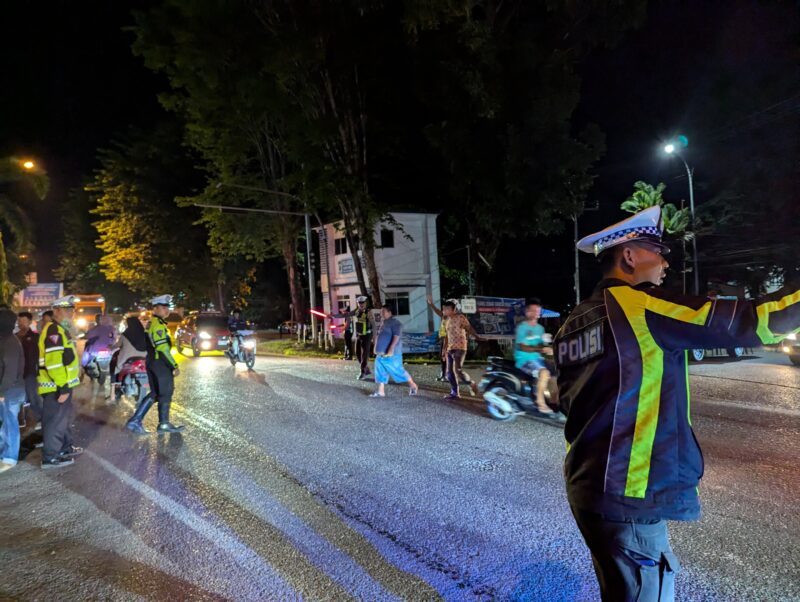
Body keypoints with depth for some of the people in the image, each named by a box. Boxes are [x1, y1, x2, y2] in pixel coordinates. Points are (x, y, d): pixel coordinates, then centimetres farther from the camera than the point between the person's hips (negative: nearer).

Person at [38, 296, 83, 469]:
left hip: (63, 384, 11)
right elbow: (54, 362, -25)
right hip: (56, 386, -11)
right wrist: (62, 387, -26)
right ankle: (50, 457, 4)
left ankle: (65, 447, 34)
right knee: (56, 421, -4)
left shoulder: (62, 330, 16)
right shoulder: (53, 331, -17)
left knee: (64, 418, 21)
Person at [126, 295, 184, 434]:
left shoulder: (151, 323, 16)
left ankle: (135, 420, 11)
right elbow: (163, 348, -24)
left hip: (152, 361, 10)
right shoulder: (158, 324, -17)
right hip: (160, 363, -10)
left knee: (155, 393, 14)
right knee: (165, 393, 2)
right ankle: (163, 424, 13)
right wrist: (174, 366, -20)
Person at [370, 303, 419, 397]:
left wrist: (391, 350, -29)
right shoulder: (383, 323, 14)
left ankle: (413, 386, 16)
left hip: (391, 354, -8)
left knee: (398, 371, 0)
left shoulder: (395, 323, -14)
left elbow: (396, 337, -23)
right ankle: (381, 391, 14)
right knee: (381, 372, 7)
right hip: (381, 353, 8)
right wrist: (376, 348, 19)